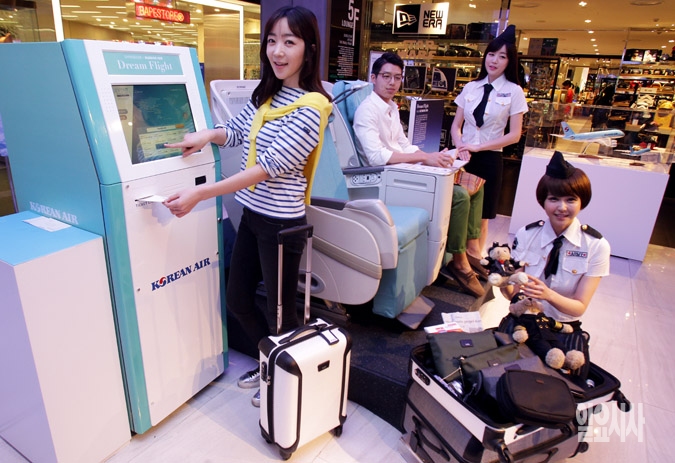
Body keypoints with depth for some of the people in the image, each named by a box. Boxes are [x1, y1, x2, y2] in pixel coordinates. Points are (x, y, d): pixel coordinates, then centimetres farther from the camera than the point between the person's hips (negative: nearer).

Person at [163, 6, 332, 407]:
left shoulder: (310, 108, -18)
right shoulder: (265, 95, 7)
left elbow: (269, 167, -24)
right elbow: (238, 132, 21)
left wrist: (199, 194, -25)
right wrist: (207, 135, -1)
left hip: (282, 223, -8)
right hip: (252, 216, 8)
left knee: (280, 313, 9)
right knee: (238, 301, 18)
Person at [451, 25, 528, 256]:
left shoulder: (514, 92, -1)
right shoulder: (470, 87, 8)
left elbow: (514, 135, -5)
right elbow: (456, 125, 8)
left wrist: (477, 147, -12)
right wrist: (461, 148, -12)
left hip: (489, 158, -2)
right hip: (463, 156, 3)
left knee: (480, 217, 4)